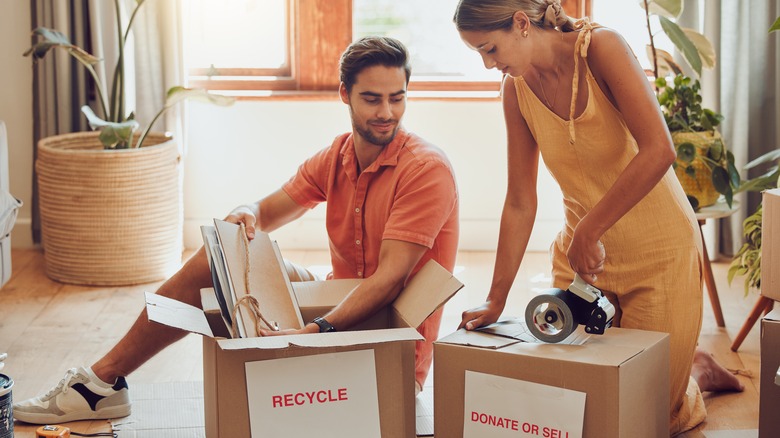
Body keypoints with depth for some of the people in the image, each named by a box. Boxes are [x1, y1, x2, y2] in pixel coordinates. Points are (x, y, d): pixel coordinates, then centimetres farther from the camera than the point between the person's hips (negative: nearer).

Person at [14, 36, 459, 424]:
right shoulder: (335, 159, 4)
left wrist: (318, 330, -42)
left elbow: (390, 277, -28)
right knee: (219, 257, 2)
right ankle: (102, 382, 10)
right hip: (337, 306, 7)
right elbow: (266, 212, 7)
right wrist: (245, 217, -20)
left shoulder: (427, 169, -19)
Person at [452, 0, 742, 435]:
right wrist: (496, 300, -3)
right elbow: (520, 203, 0)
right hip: (582, 252, 5)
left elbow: (659, 150, -30)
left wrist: (590, 231, -30)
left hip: (658, 252, -5)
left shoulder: (601, 47, -19)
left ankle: (698, 371, 33)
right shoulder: (516, 88, -3)